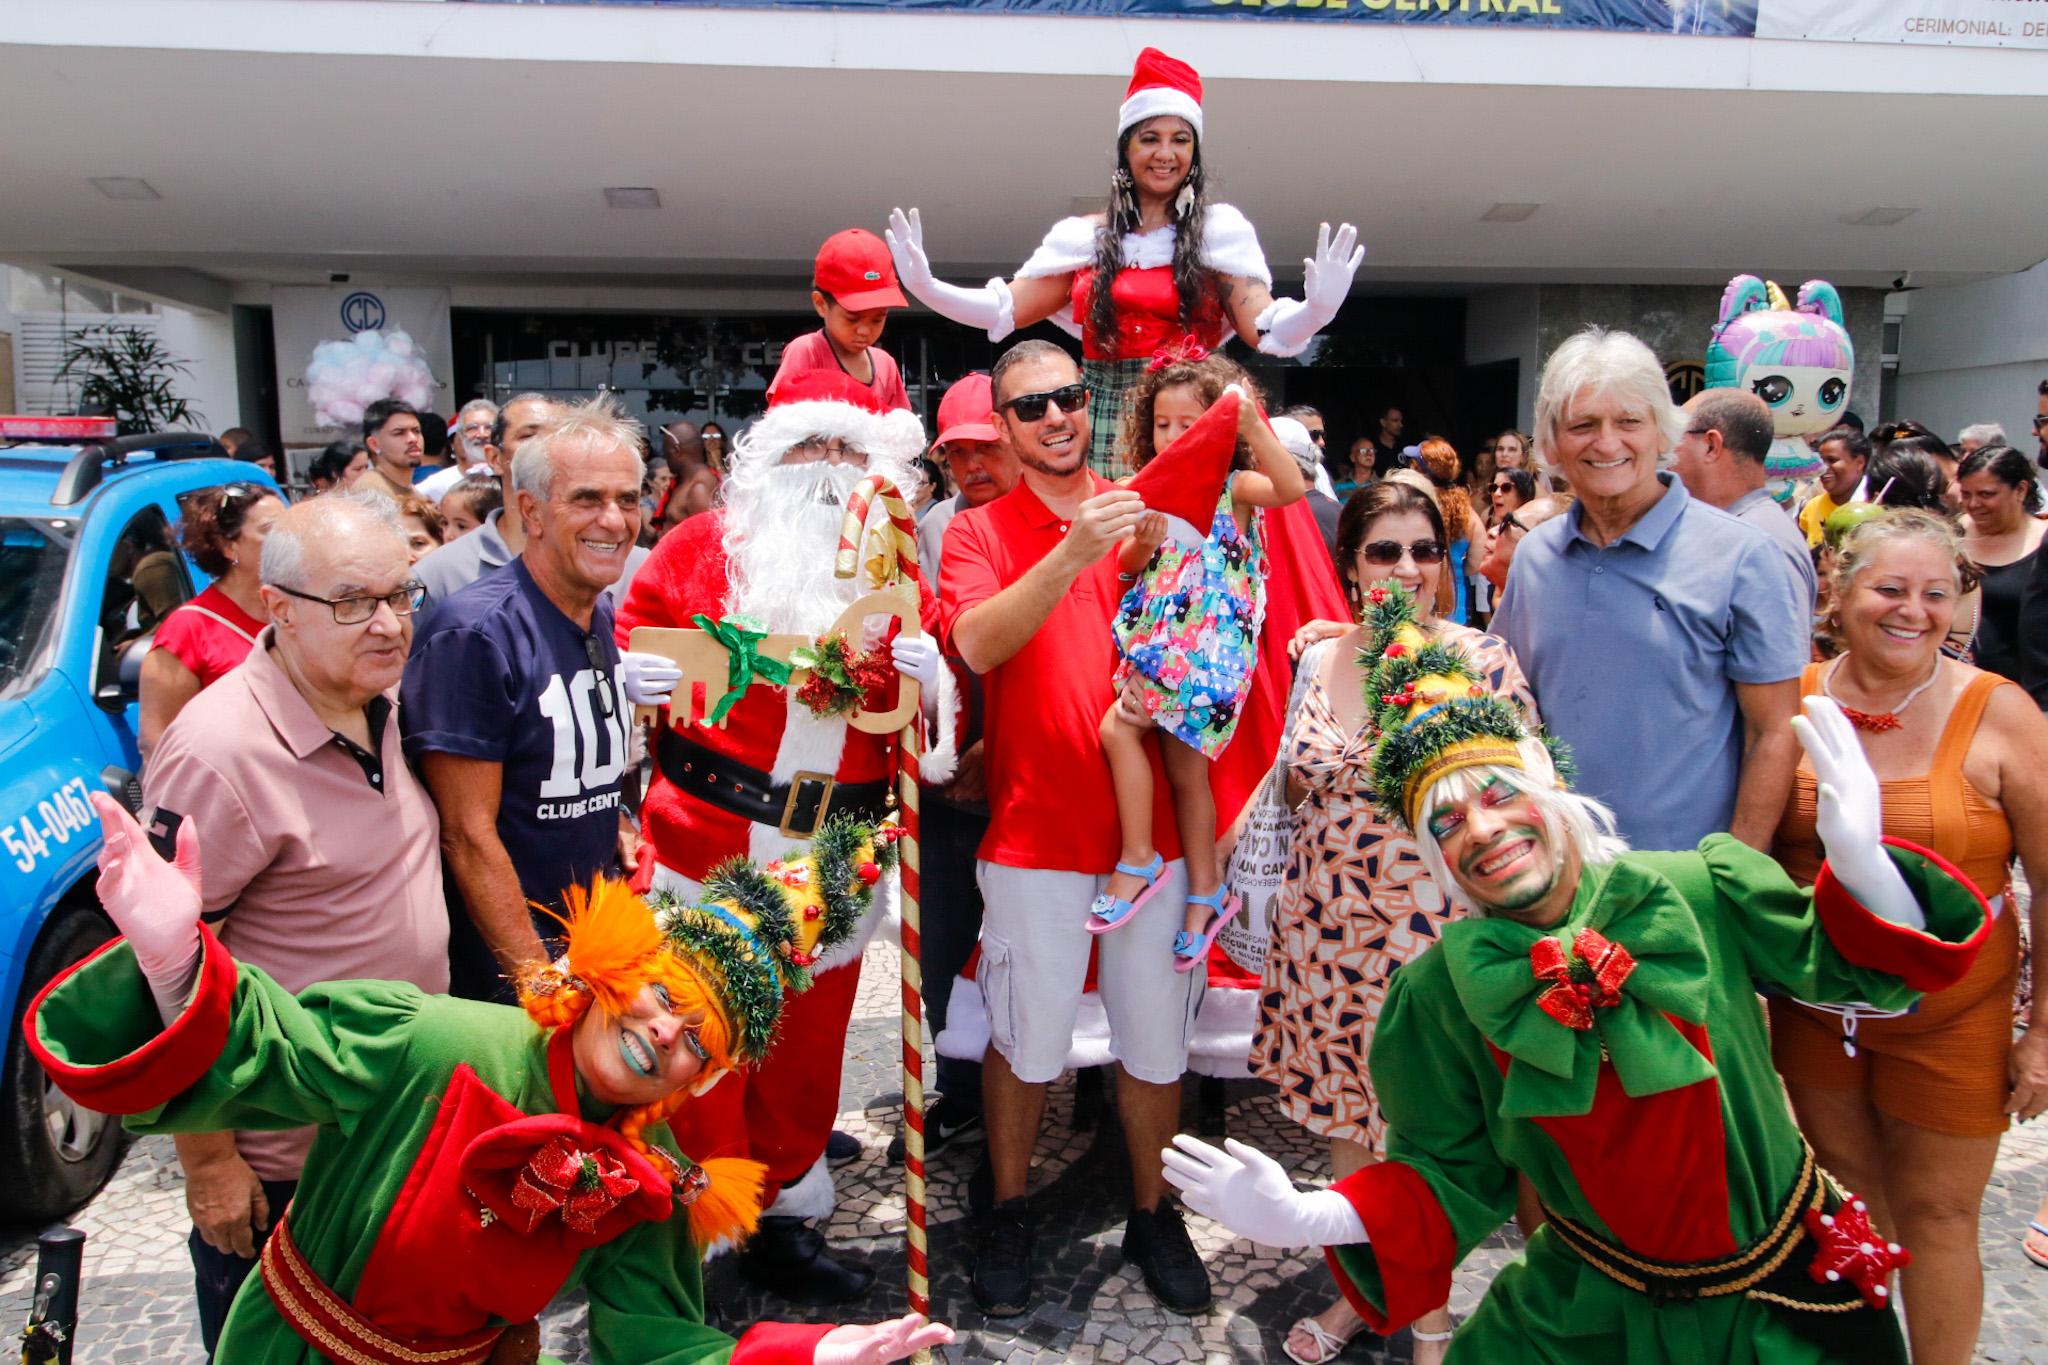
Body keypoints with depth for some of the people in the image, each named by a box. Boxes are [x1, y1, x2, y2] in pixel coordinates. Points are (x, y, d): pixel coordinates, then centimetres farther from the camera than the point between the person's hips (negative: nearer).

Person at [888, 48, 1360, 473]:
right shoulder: (1087, 237, 11)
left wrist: (1315, 309, -26)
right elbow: (1005, 310, 11)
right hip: (1103, 422, 2)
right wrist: (926, 287, -3)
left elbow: (1268, 330, -4)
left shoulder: (1219, 233, 5)